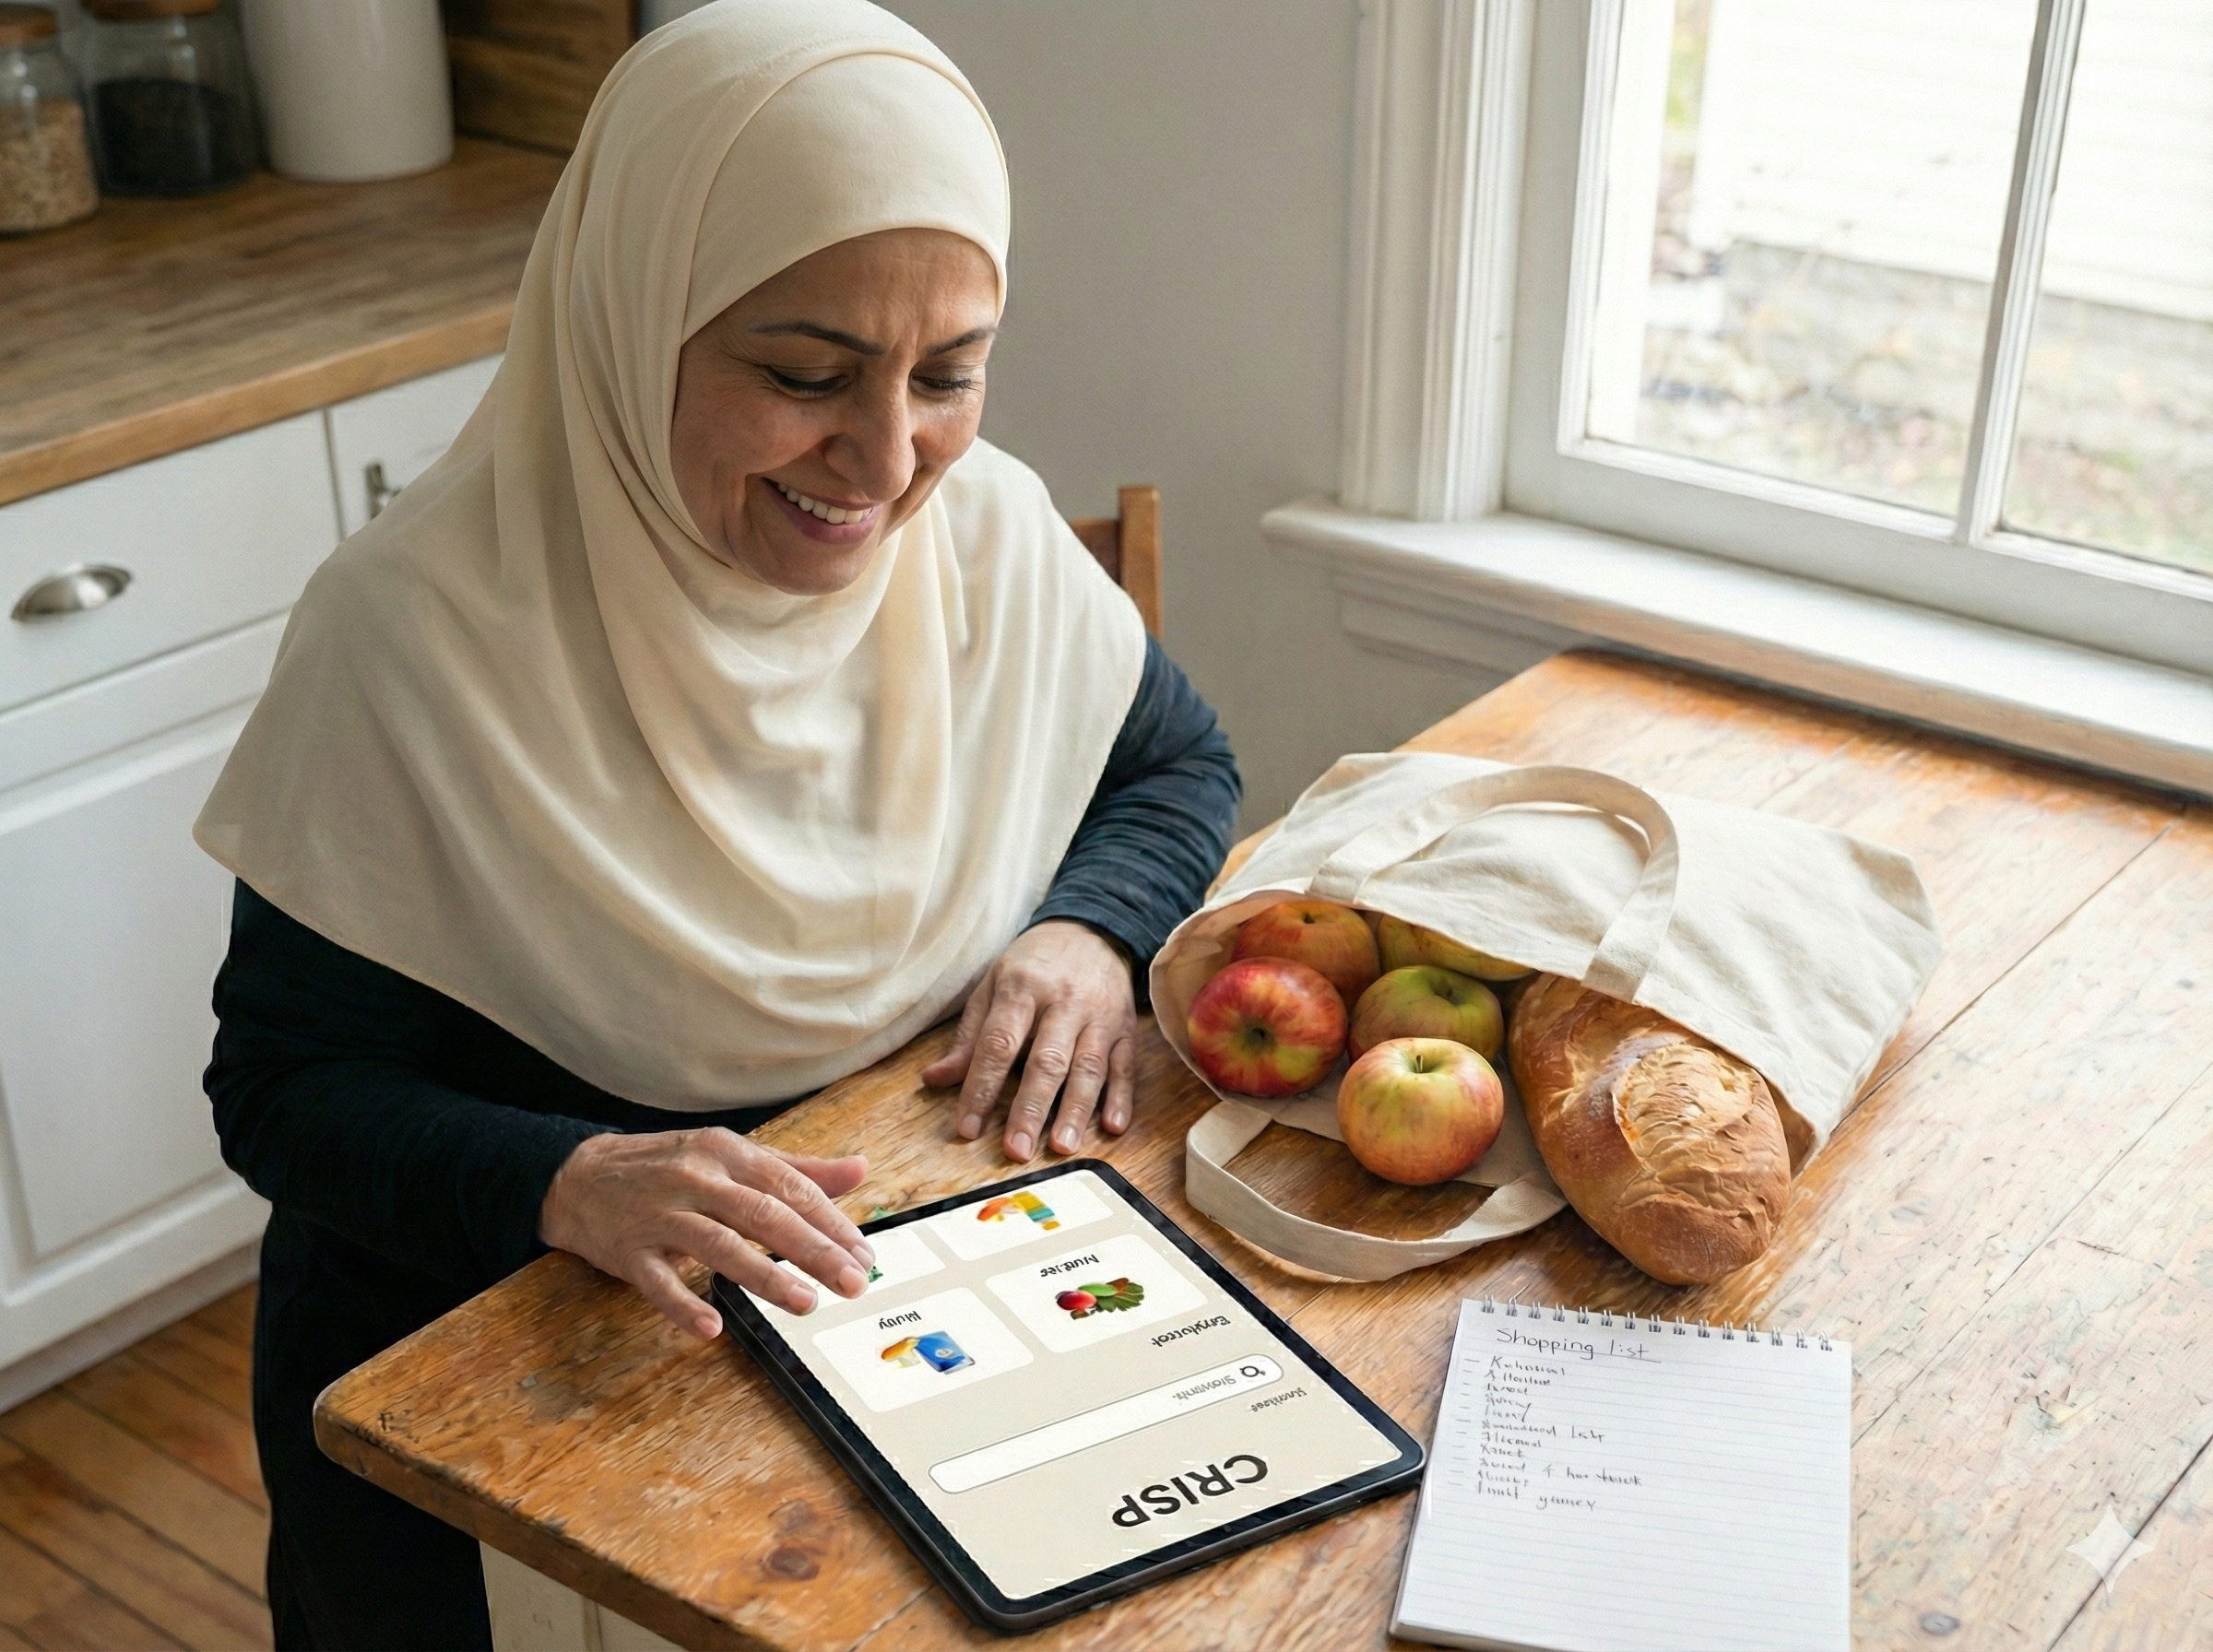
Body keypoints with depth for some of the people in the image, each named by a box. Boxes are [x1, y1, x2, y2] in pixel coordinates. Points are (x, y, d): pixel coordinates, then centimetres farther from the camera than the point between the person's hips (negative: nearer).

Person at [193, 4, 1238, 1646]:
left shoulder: (989, 537, -7)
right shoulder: (417, 636, -20)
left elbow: (1179, 763, 11)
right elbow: (285, 1090, -13)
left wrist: (1094, 928, -11)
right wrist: (566, 1185, -32)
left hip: (908, 1297, 4)